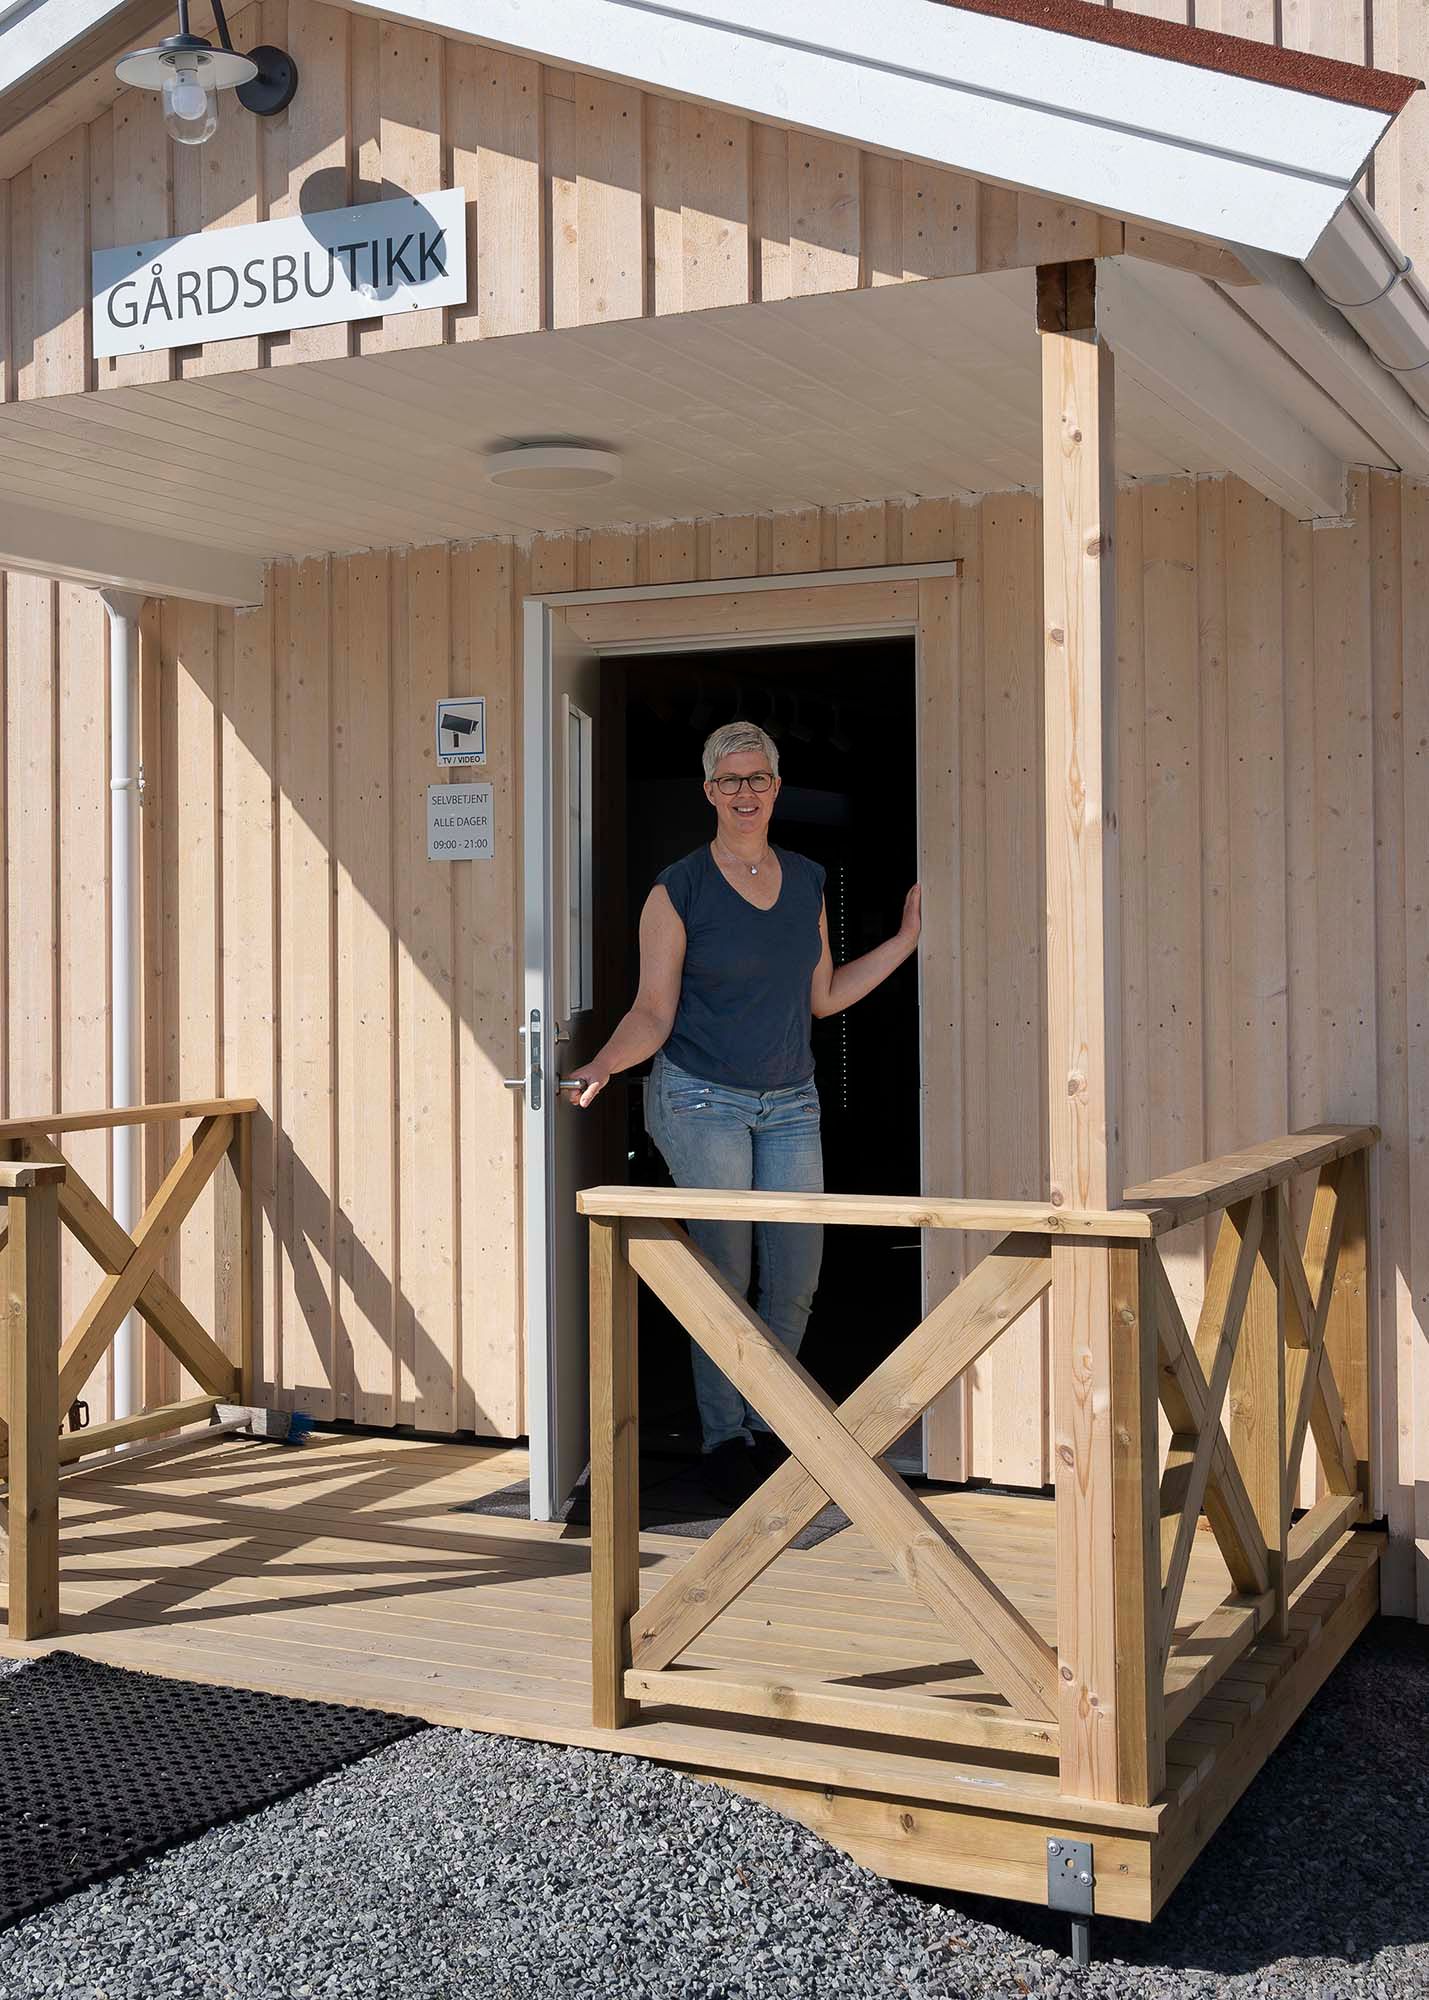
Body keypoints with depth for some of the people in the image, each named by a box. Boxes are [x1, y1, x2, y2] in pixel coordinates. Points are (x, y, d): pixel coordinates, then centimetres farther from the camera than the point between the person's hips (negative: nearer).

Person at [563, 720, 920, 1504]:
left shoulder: (806, 881, 8)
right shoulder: (678, 890, -7)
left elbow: (821, 996, 14)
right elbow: (653, 1013, -7)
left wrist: (906, 938, 13)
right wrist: (602, 1065, -25)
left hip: (789, 1102, 5)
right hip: (701, 1099, -5)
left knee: (796, 1278, 3)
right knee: (724, 1274, -3)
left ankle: (767, 1426, 22)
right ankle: (724, 1440, 13)